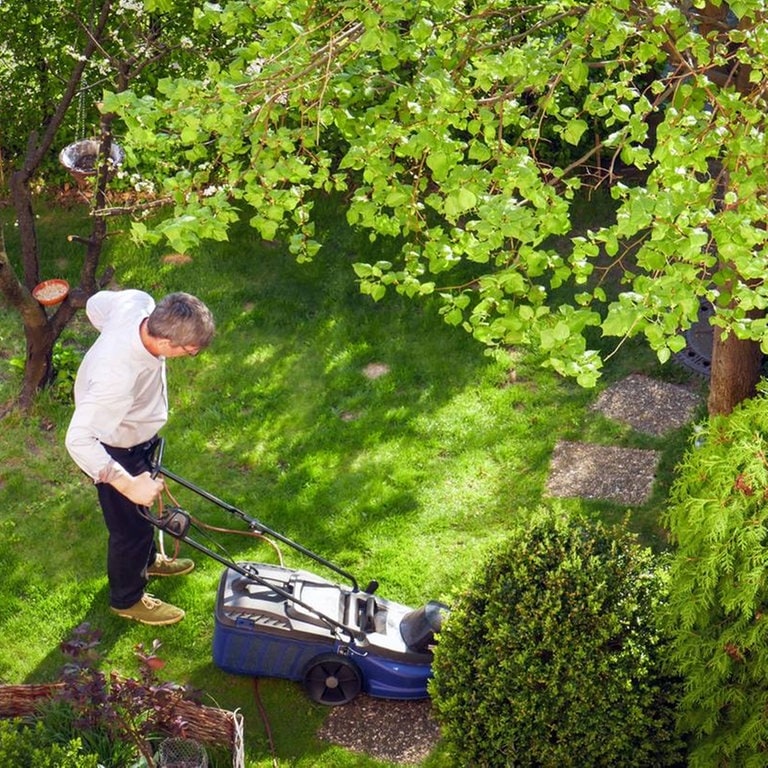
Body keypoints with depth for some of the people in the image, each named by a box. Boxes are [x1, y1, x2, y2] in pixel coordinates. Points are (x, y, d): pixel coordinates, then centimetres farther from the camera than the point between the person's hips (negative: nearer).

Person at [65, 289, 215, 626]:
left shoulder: (138, 301, -25)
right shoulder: (118, 376, -46)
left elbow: (96, 304, -2)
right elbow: (78, 440, -43)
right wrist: (128, 485, -42)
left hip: (137, 433, 8)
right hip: (115, 451, -8)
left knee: (144, 508, 32)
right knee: (130, 525, 16)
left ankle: (147, 560, 60)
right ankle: (127, 599, 43)